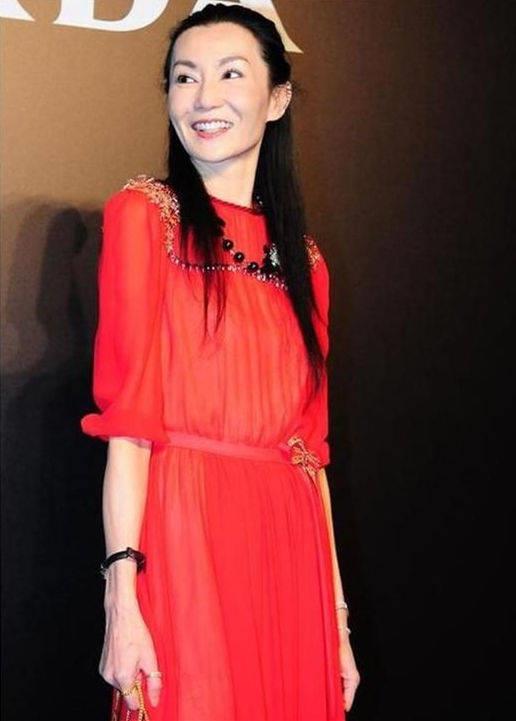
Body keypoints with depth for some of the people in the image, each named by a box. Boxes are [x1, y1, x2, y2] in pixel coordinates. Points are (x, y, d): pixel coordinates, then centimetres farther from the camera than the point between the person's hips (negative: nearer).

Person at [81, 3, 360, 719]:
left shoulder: (302, 257, 13)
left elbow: (310, 447, 11)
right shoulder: (144, 212, 0)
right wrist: (121, 596, -16)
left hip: (290, 553, 5)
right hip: (184, 541, -4)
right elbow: (127, 418, -9)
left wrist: (338, 621, 8)